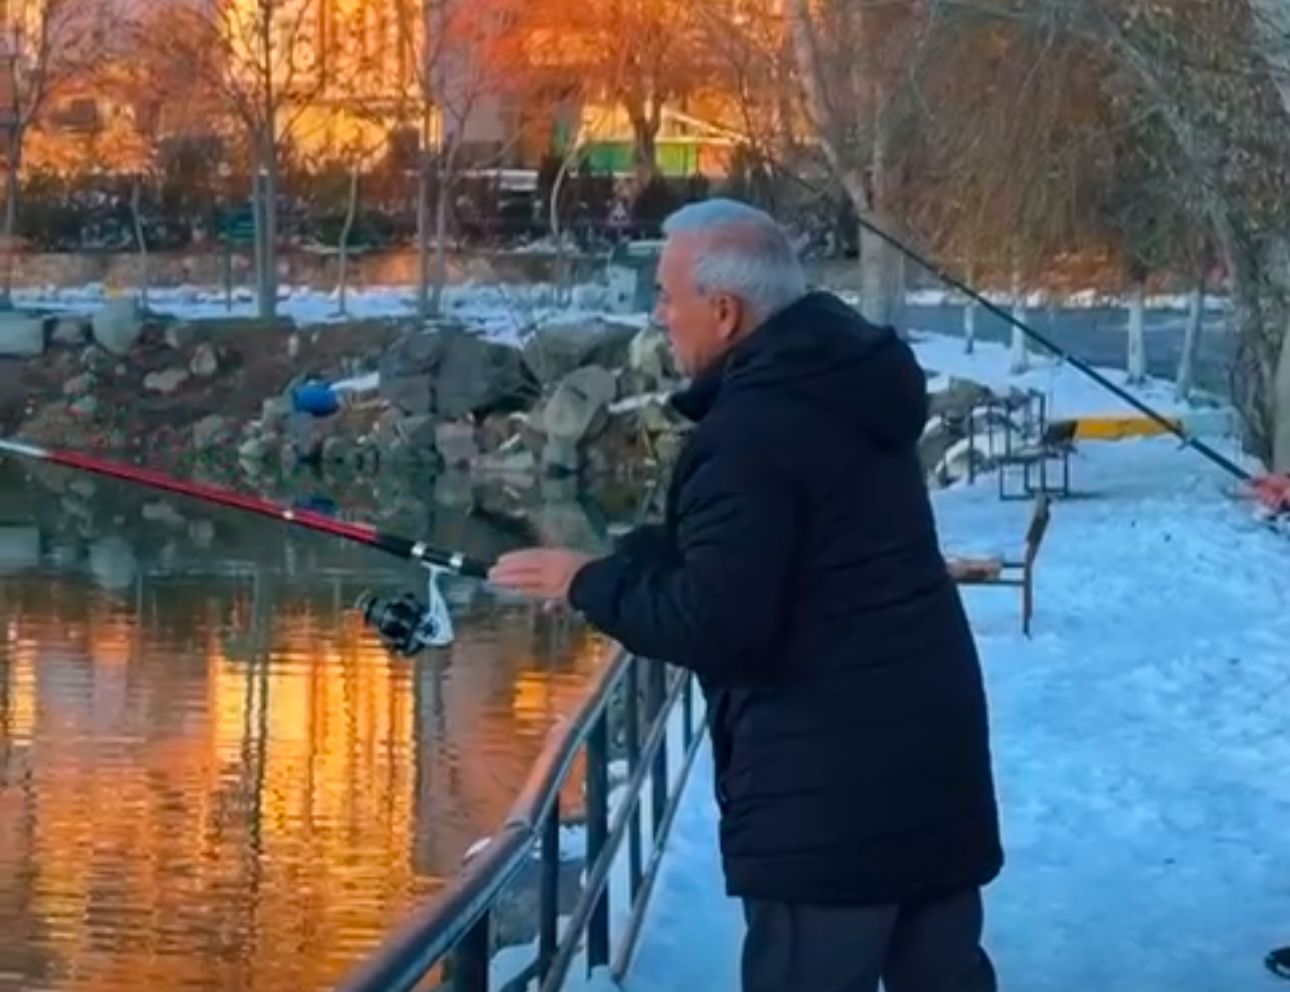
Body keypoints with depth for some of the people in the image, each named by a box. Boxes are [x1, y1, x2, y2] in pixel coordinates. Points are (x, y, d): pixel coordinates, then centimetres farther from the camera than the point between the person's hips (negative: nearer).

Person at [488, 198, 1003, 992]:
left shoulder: (751, 429, -19)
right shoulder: (840, 387, 11)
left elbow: (713, 624, -21)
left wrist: (589, 583, -7)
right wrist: (613, 564, 12)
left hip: (829, 775, -9)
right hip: (931, 749, 9)